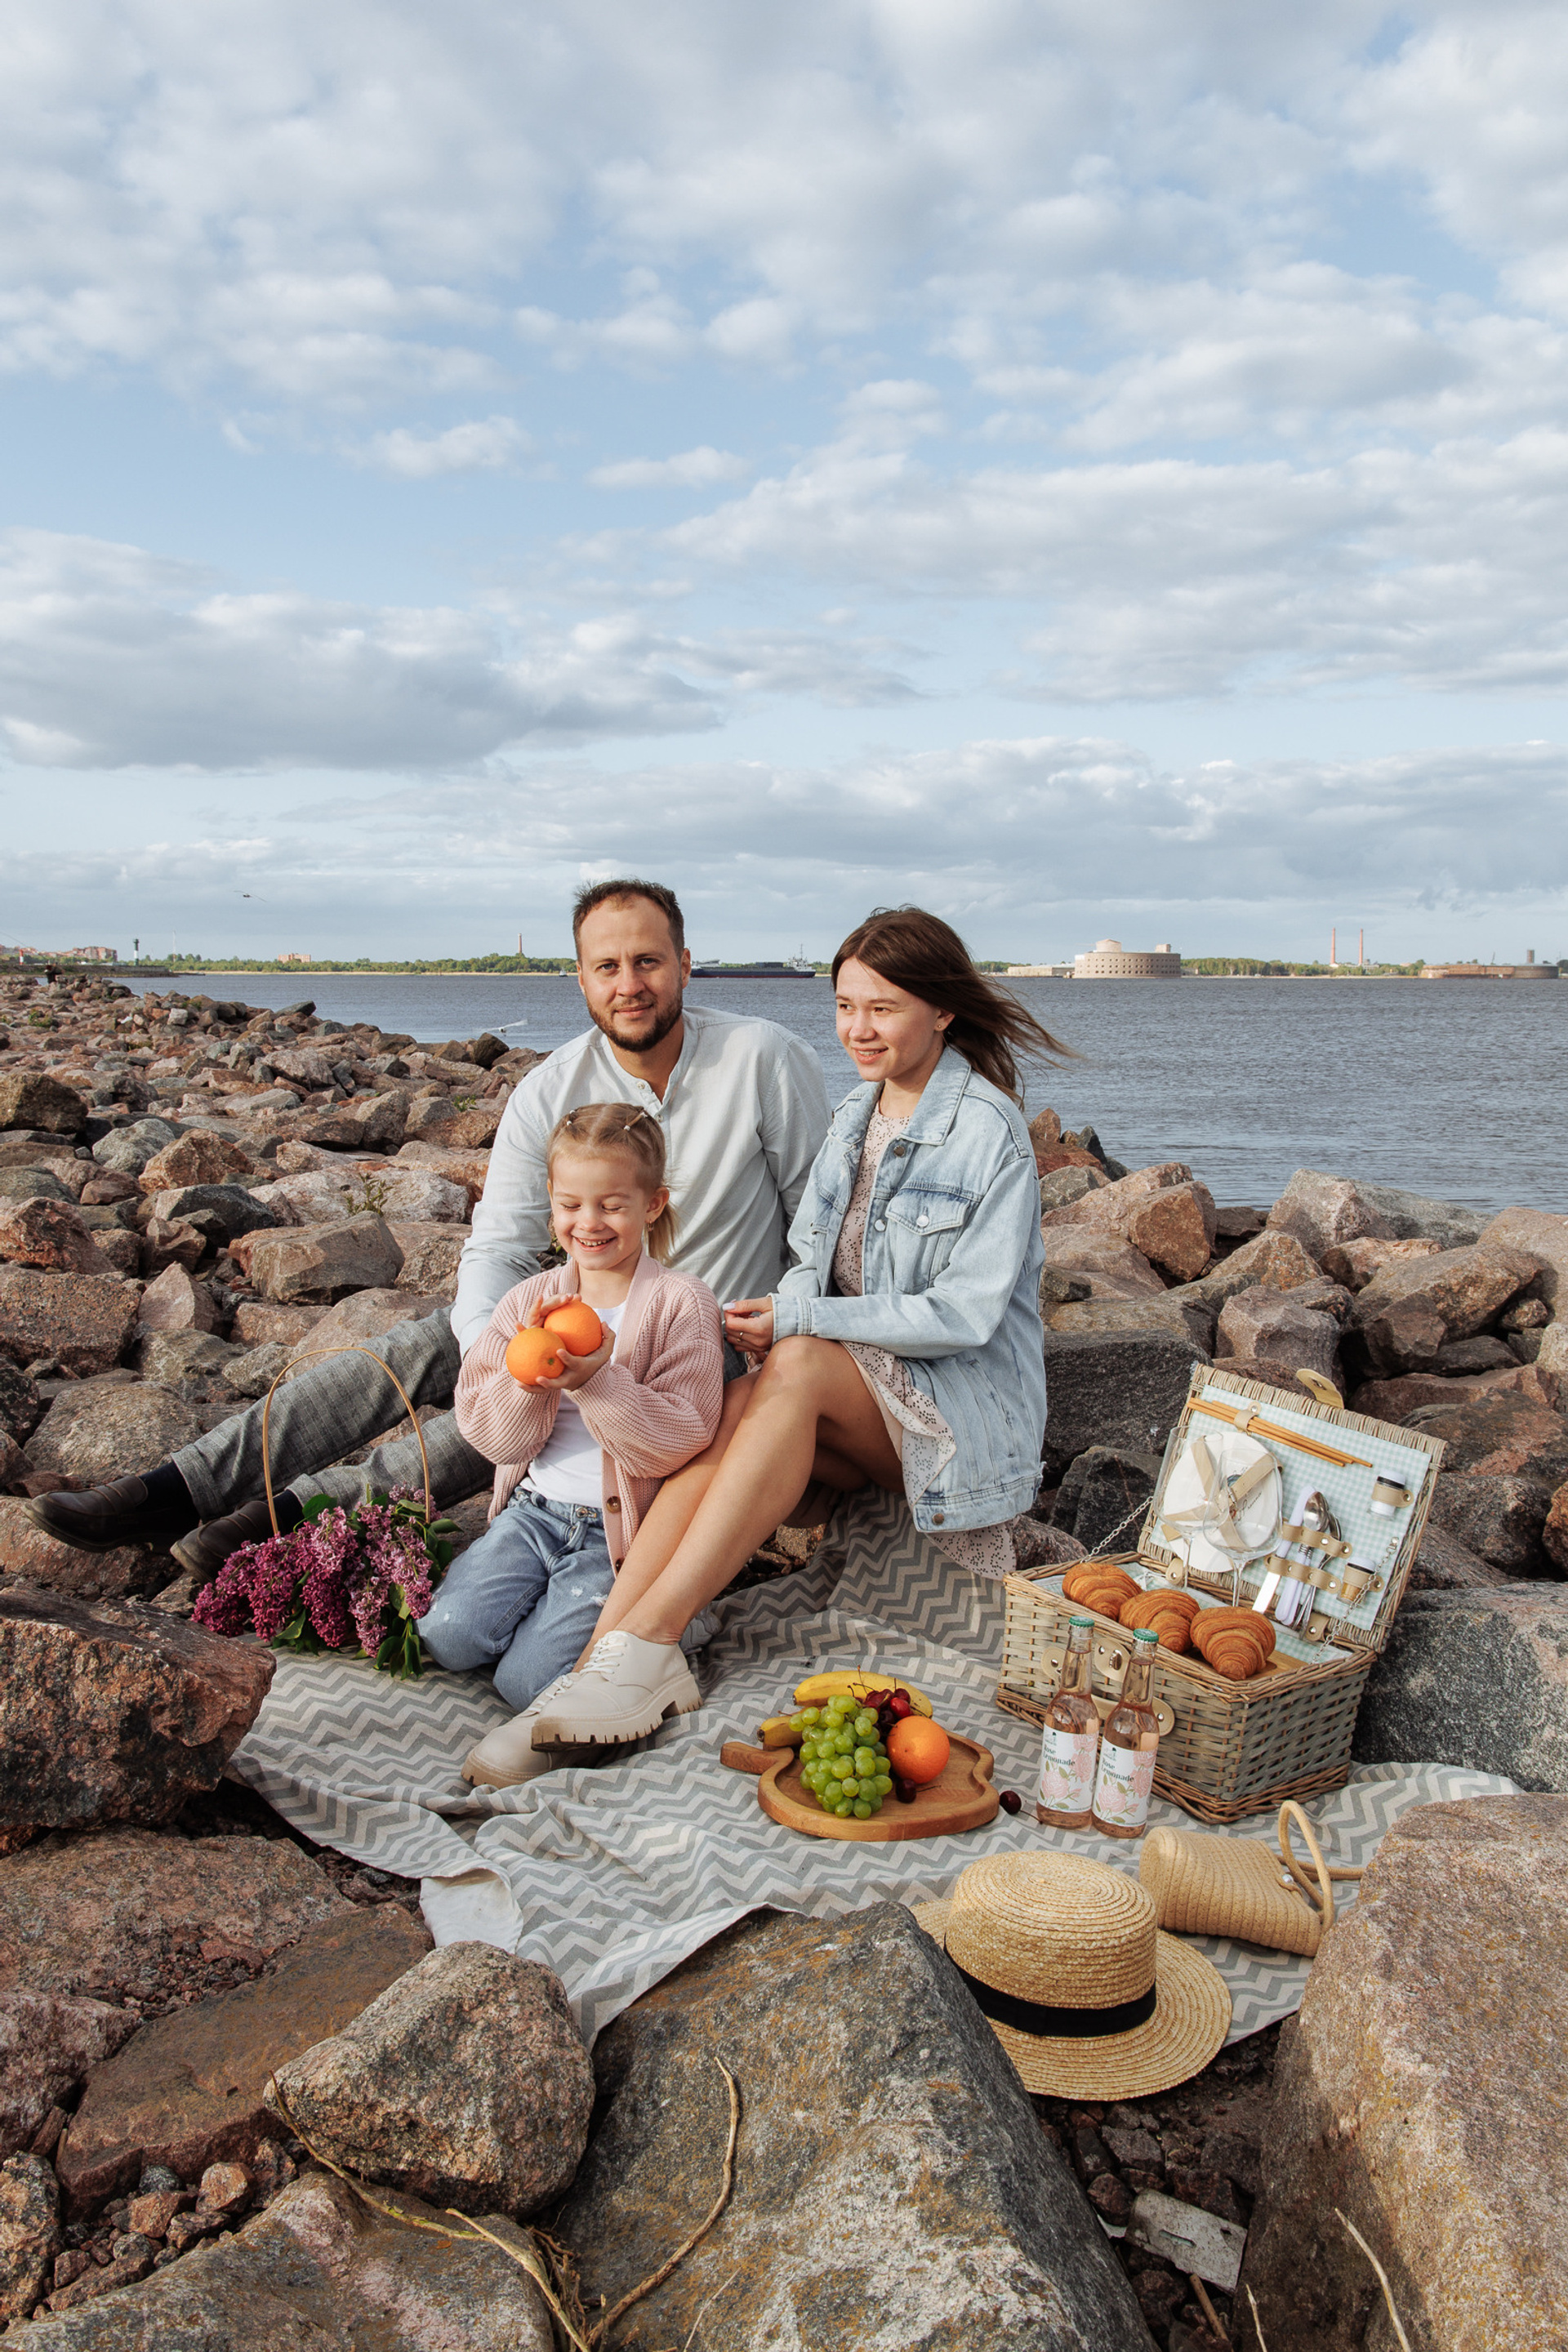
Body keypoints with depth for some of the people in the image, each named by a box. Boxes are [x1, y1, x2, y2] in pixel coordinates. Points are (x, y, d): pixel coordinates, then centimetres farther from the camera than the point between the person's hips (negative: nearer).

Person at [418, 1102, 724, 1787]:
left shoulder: (681, 1302, -5)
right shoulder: (529, 1300, 8)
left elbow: (682, 1443, -14)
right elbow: (492, 1437, 2)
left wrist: (597, 1382, -26)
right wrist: (524, 1371, -18)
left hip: (620, 1530, -5)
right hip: (533, 1509, 5)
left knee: (527, 1675, -18)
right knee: (449, 1635, -16)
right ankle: (558, 1604, 9)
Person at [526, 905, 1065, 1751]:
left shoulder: (988, 1130, -11)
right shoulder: (855, 1115, 12)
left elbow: (967, 1314, -17)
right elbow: (813, 1264, 13)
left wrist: (798, 1319, -18)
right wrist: (781, 1311, -12)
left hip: (966, 1405, -5)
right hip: (860, 1402, 6)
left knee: (797, 1367, -34)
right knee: (728, 1421, -27)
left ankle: (649, 1637, -38)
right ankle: (604, 1652, -39)